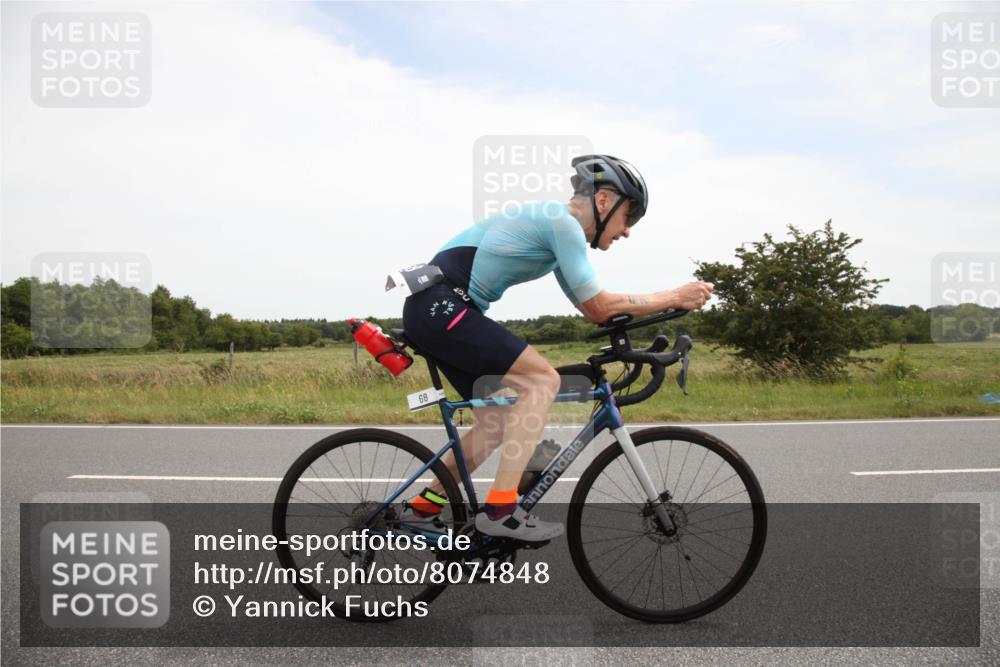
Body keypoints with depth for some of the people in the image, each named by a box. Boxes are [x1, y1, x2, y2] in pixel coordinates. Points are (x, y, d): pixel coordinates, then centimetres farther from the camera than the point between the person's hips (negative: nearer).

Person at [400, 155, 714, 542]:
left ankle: (422, 507, 23)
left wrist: (665, 305, 13)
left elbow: (591, 310, 21)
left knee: (498, 425, 12)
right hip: (442, 305, -10)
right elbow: (600, 307, -13)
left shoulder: (554, 226, 20)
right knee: (542, 378, -15)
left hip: (433, 310, 10)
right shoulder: (562, 221, -10)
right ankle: (500, 509, -14)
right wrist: (675, 297, -4)